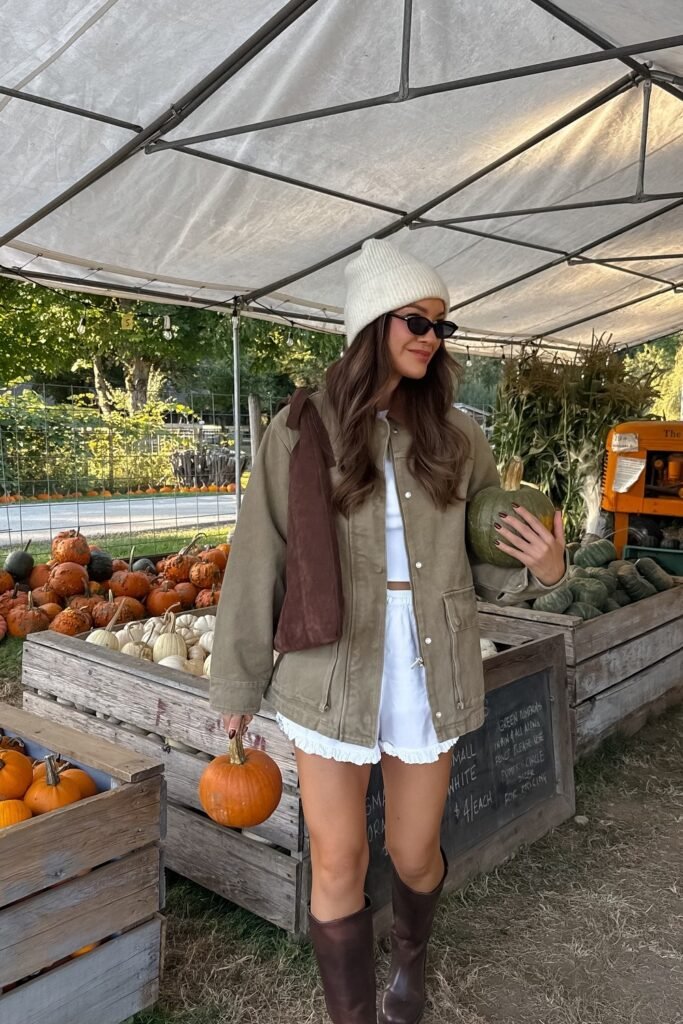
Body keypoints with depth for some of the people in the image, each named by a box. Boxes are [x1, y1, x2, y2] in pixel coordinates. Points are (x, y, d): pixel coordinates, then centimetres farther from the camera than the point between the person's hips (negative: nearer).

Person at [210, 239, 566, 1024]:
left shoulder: (456, 438, 2)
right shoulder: (301, 432, -6)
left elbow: (488, 568, 8)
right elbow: (258, 566, -3)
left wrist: (543, 571, -14)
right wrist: (237, 687, 1)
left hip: (428, 676, 2)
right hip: (331, 674, -2)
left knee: (415, 854, 18)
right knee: (337, 866, 8)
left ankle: (411, 956, 52)